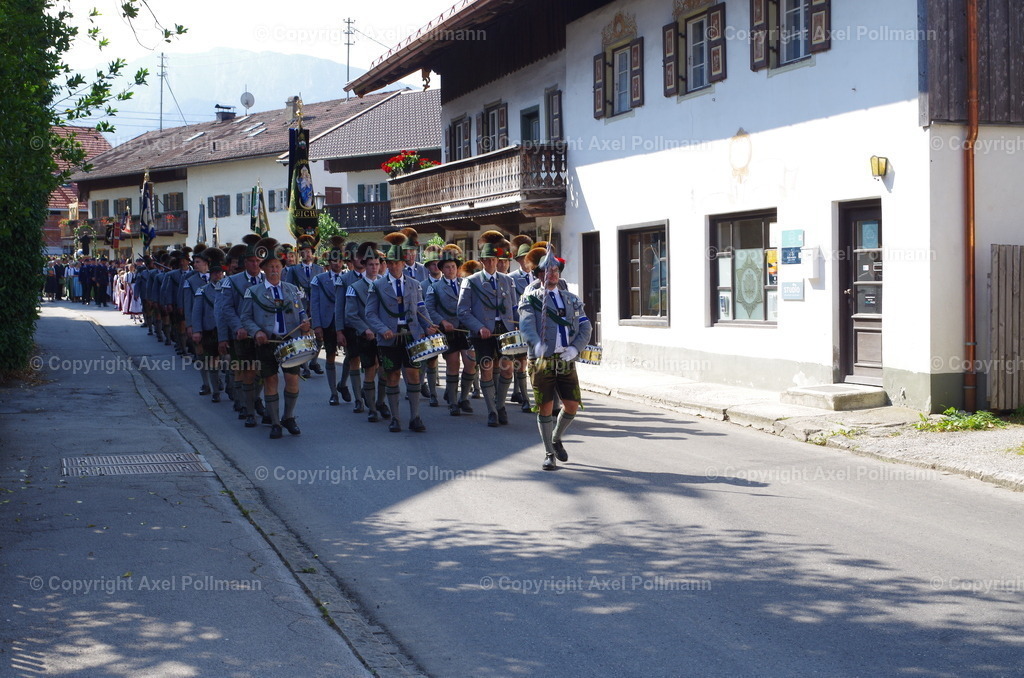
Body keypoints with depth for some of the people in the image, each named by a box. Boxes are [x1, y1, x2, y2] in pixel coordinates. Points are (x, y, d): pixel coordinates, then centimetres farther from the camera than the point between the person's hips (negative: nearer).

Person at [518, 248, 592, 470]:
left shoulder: (572, 299, 16)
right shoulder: (531, 299, 3)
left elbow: (585, 327, 10)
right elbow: (526, 324, -15)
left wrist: (575, 348, -9)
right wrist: (537, 344, -35)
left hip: (566, 360, 4)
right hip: (542, 360, -3)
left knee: (572, 404, 1)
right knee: (545, 407, 0)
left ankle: (556, 439, 29)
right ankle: (549, 454, 13)